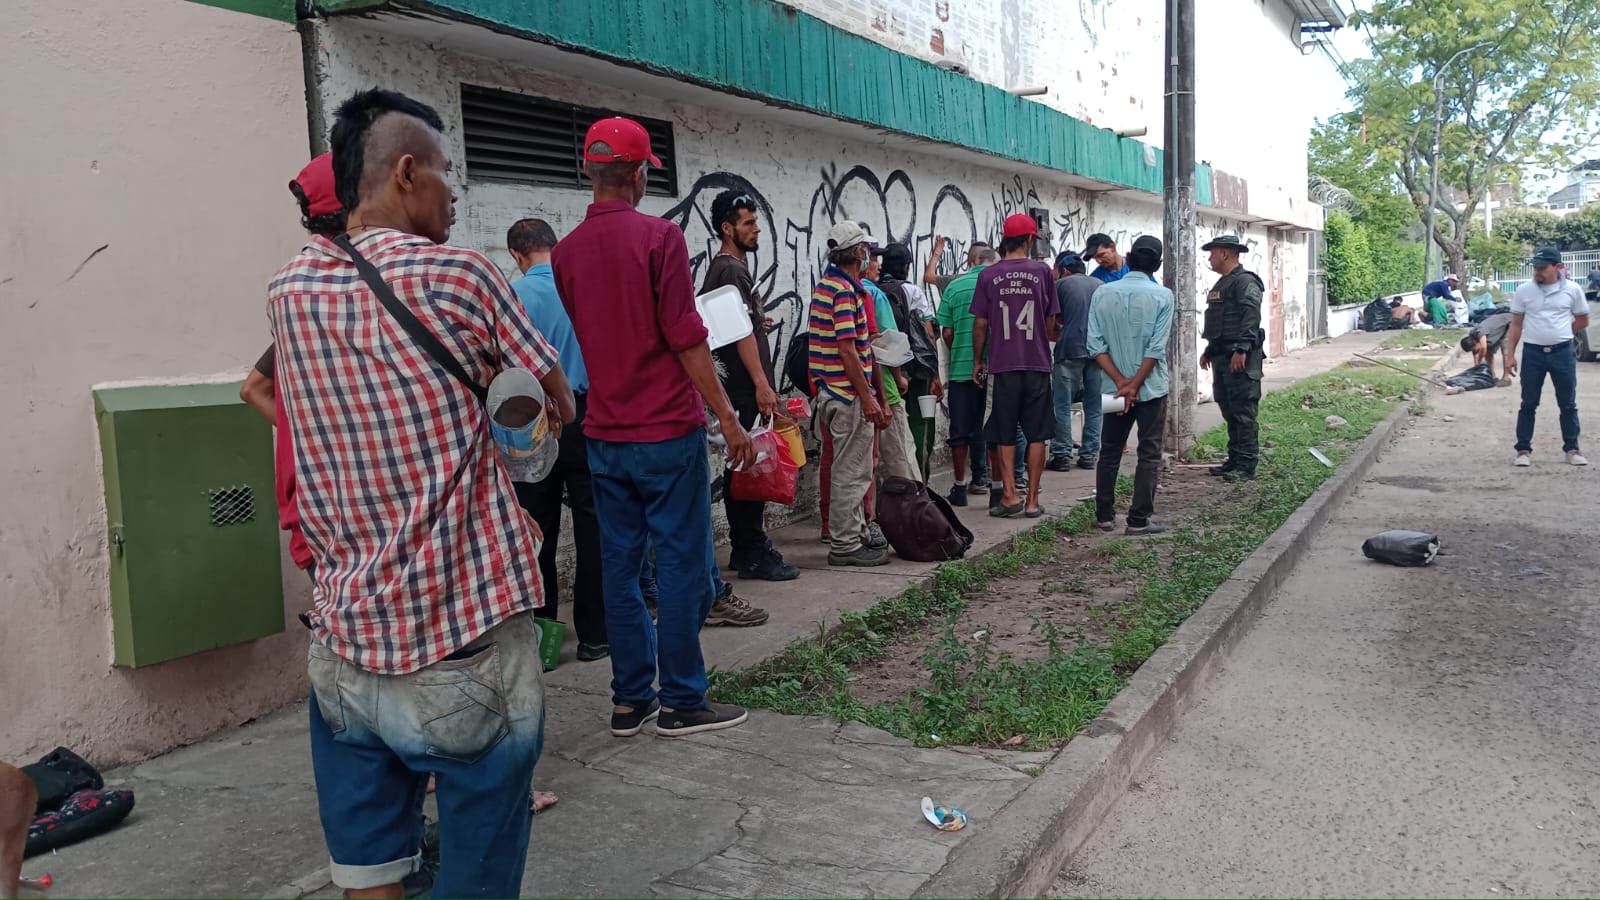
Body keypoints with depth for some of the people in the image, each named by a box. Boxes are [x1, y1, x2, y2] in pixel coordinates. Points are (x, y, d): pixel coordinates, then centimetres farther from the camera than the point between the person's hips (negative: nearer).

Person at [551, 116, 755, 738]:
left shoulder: (566, 251, 7)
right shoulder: (659, 236, -10)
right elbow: (686, 339, -14)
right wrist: (728, 419, -9)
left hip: (605, 435, 6)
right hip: (668, 429, -6)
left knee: (620, 564, 10)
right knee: (684, 564, 3)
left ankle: (630, 700, 18)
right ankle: (681, 703, 9)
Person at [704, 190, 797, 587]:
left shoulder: (725, 266, 18)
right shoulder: (732, 270, -13)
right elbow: (742, 332, -20)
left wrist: (757, 320, 34)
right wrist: (762, 385, -23)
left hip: (741, 387, 10)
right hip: (747, 388, -10)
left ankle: (744, 550, 21)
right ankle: (756, 554, -1)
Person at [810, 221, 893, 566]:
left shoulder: (828, 284, 15)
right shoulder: (845, 290, -16)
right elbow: (847, 350, -22)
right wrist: (867, 398, -20)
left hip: (835, 392, 10)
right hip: (849, 394, -10)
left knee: (852, 469, 17)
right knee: (851, 472, -4)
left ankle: (854, 534, 25)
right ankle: (844, 545, 2)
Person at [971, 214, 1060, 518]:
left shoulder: (989, 275, -1)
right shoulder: (1041, 271, -1)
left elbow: (980, 324, 0)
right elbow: (1051, 322, 5)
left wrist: (978, 360, 12)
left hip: (1003, 365, 0)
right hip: (1037, 363, 0)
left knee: (1004, 434, 9)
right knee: (1036, 434, 7)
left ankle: (1011, 495, 2)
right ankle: (1032, 500, 8)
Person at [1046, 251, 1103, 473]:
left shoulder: (1061, 284, 4)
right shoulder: (1101, 285, 16)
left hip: (1070, 349, -4)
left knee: (1062, 405, 1)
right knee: (1094, 406, 9)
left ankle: (1062, 455, -2)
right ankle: (1089, 455, 10)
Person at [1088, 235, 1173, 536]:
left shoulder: (1102, 294, -2)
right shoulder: (1162, 296, -9)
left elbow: (1096, 344, -7)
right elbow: (1156, 348, -14)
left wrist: (1121, 381, -9)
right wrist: (1134, 385, -11)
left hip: (1115, 388, 3)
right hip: (1151, 388, -3)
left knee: (1109, 453, 13)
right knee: (1149, 455, 4)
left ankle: (1104, 516, 17)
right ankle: (1138, 520, 2)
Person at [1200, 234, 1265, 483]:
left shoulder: (1245, 281, -11)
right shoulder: (1222, 283, 20)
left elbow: (1251, 317, -21)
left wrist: (1241, 349, -27)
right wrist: (1209, 351, 24)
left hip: (1240, 359, -10)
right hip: (1222, 358, 10)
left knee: (1243, 413, -8)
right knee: (1229, 412, 13)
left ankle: (1247, 467, -5)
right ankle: (1235, 460, 20)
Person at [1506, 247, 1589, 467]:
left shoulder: (1572, 290, -1)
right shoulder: (1524, 291, -2)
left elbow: (1583, 320, 11)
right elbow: (1516, 325, 2)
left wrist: (1560, 334, 6)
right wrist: (1510, 355, -2)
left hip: (1563, 352, 1)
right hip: (1533, 352, 0)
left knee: (1568, 404, 8)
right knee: (1528, 404, 4)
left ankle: (1572, 448, 18)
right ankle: (1523, 449, 11)